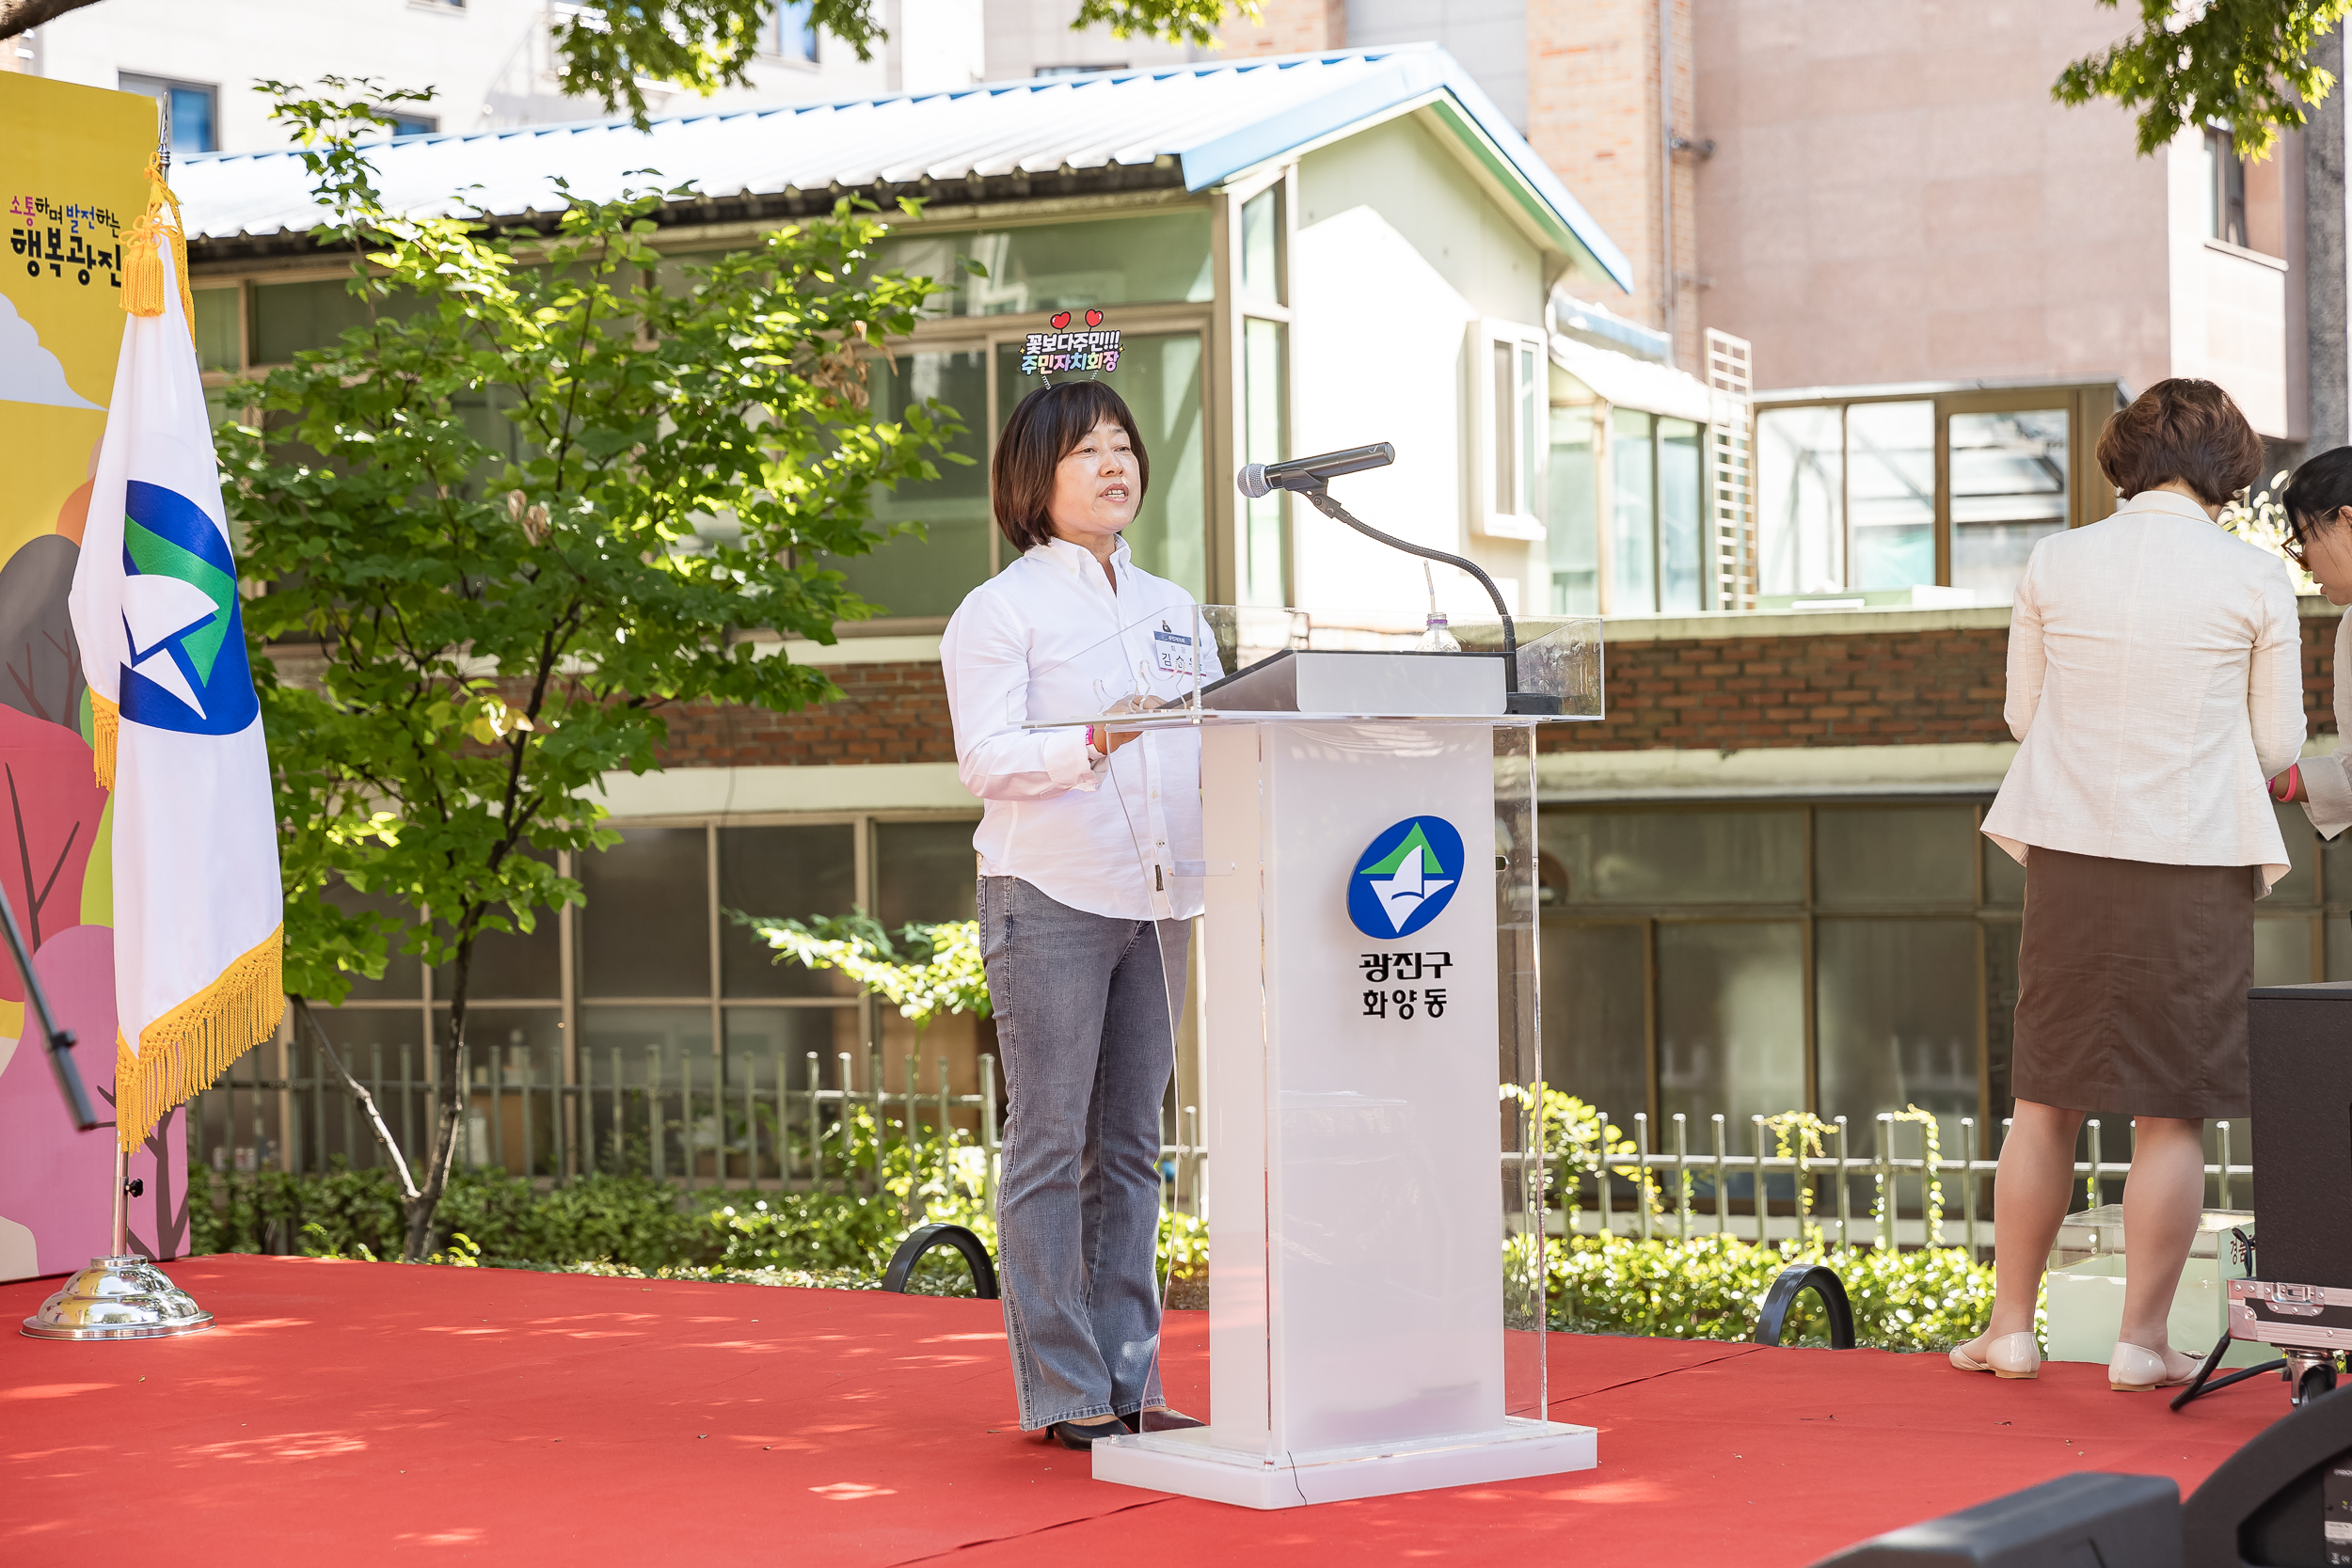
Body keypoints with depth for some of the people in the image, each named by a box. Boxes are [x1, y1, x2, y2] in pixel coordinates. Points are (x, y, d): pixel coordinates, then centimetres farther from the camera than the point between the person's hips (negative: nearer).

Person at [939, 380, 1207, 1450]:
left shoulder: (1170, 608, 18)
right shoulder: (999, 610, -1)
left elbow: (1208, 747, 19)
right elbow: (985, 758, -12)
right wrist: (1092, 745, -27)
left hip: (1155, 899, 6)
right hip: (1048, 896, -6)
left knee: (1129, 1146, 8)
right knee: (1050, 1145, -4)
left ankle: (1130, 1381, 12)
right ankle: (1062, 1391, -1)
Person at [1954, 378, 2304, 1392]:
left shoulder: (2054, 564, 1)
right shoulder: (2255, 579, -4)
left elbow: (2022, 714, 9)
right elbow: (2277, 746, 1)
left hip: (2070, 853, 2)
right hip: (2198, 863, -2)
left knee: (2045, 1099, 12)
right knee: (2171, 1114, 5)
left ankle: (2011, 1327, 16)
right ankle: (2141, 1339, 7)